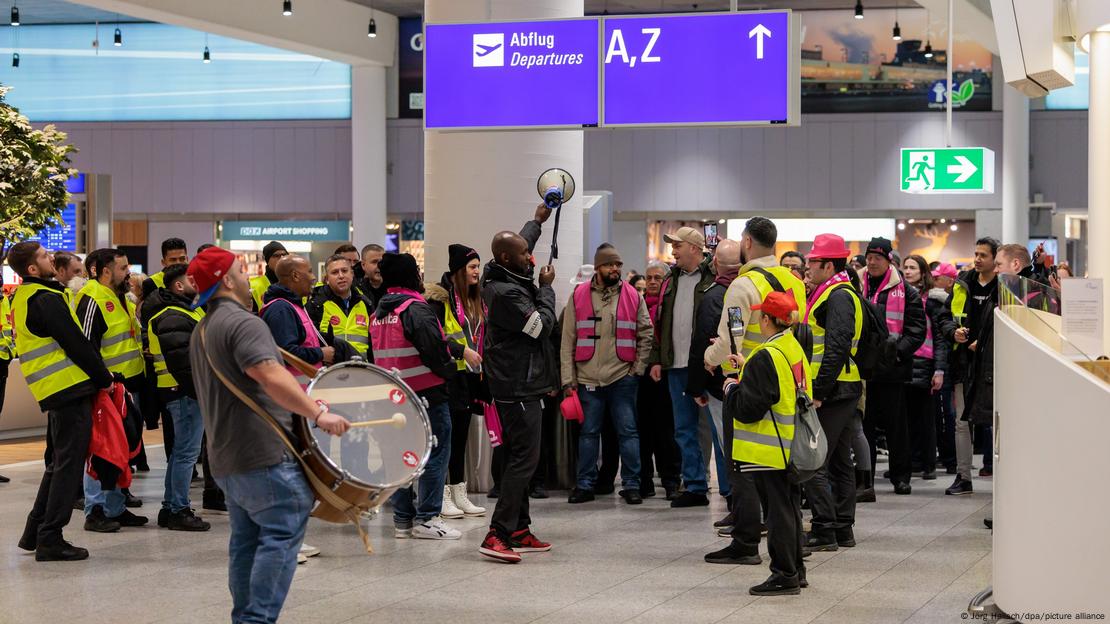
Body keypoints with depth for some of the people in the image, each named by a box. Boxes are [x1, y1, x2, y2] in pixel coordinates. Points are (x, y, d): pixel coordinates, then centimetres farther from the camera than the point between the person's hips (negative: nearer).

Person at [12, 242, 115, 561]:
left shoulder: (22, 298, 15)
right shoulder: (45, 300, -15)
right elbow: (76, 343, -16)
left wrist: (98, 376, 19)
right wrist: (104, 378, -5)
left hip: (55, 391, 10)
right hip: (70, 389, -10)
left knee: (60, 462, 18)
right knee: (68, 464, -5)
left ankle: (35, 532, 21)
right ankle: (50, 540, -3)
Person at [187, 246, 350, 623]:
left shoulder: (202, 331, 19)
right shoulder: (243, 323, -14)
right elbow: (271, 376, -28)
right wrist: (318, 413, -29)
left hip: (226, 459, 10)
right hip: (263, 454, -10)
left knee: (247, 539, 13)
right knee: (283, 533, -8)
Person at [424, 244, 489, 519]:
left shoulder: (476, 298, 16)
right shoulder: (440, 296, -10)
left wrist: (481, 371, 19)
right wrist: (462, 350, -21)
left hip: (469, 374, 8)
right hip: (447, 375, -8)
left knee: (461, 436, 11)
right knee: (446, 434, -5)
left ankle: (460, 494, 16)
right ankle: (443, 496, 0)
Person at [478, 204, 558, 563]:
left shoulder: (498, 279, 10)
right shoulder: (506, 292, -21)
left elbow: (519, 245, 32)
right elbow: (543, 324, -15)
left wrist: (538, 220, 45)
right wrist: (546, 288, -1)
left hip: (516, 386, 11)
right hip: (519, 386, -11)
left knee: (517, 458, 14)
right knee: (524, 458, -12)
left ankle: (518, 530, 19)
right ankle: (497, 535, -17)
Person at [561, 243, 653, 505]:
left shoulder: (633, 296, 2)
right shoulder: (579, 296, 2)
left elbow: (646, 334, 8)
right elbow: (568, 341, 2)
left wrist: (638, 367, -1)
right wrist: (568, 380, -3)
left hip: (623, 377, 0)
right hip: (588, 378, 0)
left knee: (628, 432, 1)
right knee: (588, 432, 7)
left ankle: (631, 485, 6)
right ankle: (585, 485, 14)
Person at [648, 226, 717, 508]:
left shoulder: (715, 277, -7)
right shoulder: (672, 279, 16)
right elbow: (660, 322, 20)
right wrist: (656, 359, 14)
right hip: (677, 367, 7)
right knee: (684, 430, 10)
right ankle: (695, 487, 16)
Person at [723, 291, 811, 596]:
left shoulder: (765, 358, -19)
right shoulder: (795, 350, 8)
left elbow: (748, 408, -21)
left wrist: (731, 387, -3)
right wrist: (747, 368, 19)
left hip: (770, 449, -9)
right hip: (792, 445, 9)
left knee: (778, 509, -3)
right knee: (790, 505, 16)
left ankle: (785, 574, 2)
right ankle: (795, 570, 24)